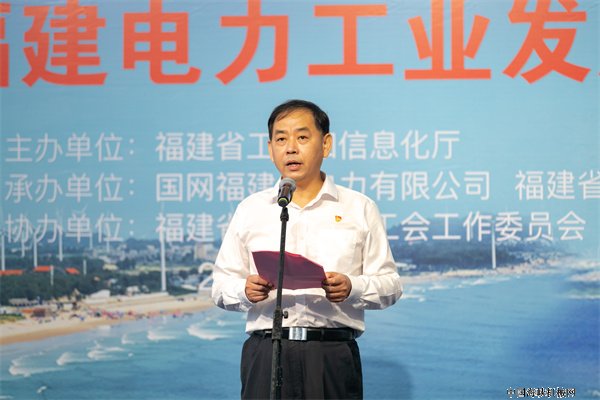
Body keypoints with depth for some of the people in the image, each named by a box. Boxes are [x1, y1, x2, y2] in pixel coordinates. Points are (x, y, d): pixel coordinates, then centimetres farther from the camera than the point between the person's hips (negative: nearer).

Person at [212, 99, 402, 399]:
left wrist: (352, 288, -13)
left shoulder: (359, 209, 11)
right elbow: (221, 285, 14)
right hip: (266, 351, 1)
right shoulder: (250, 209, 16)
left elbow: (389, 284, 7)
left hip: (333, 354, -1)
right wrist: (245, 291, -8)